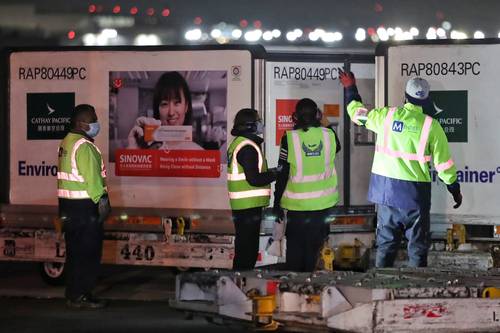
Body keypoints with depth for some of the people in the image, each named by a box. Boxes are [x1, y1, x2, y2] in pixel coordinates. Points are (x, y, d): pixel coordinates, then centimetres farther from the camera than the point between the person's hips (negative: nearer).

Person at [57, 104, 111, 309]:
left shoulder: (66, 143, 14)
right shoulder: (84, 147, -17)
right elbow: (93, 177, -20)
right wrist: (102, 200, -14)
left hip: (68, 204, 10)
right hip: (85, 206, -10)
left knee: (74, 251, 13)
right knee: (89, 253, -4)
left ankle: (73, 295, 17)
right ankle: (81, 297, -1)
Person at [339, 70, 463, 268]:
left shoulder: (386, 116, -4)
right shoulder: (431, 126, -8)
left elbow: (357, 112, 14)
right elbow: (443, 163, -4)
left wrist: (350, 89, 30)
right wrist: (455, 190, 10)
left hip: (387, 190, 3)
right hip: (416, 193, -2)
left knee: (386, 244, 11)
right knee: (418, 247, 6)